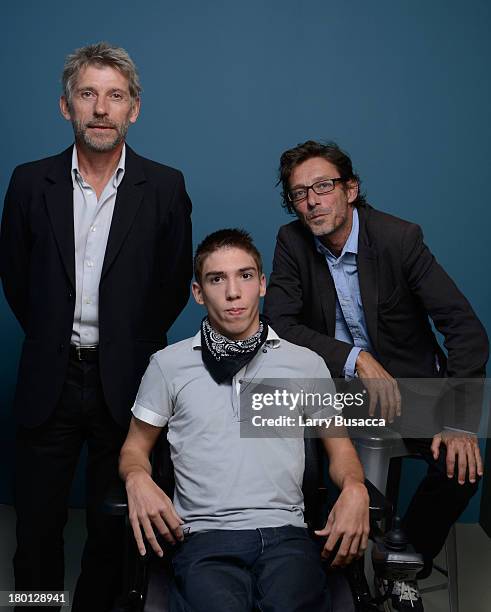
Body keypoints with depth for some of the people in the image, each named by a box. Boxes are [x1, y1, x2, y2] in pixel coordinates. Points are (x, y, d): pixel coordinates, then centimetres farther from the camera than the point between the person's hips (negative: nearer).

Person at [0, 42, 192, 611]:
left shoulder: (164, 187, -3)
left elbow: (174, 283, 3)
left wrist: (132, 345, 5)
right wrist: (53, 339, 9)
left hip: (125, 382, -1)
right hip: (50, 380, 1)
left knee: (111, 523, 14)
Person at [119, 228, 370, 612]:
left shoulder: (306, 363, 14)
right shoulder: (169, 364, 12)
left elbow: (339, 446, 18)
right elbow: (136, 446, 18)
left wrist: (354, 489, -4)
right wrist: (138, 480, -6)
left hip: (285, 534, 1)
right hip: (204, 537, -1)